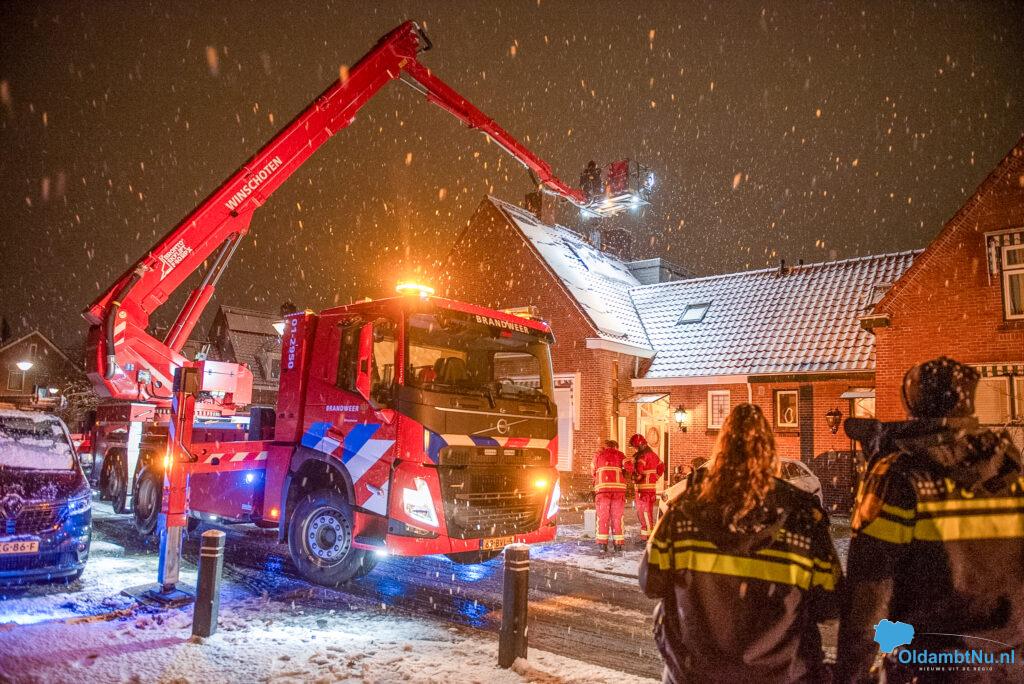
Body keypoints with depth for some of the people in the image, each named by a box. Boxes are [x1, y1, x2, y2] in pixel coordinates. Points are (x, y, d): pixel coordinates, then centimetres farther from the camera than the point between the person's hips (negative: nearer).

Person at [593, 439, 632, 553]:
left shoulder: (598, 454, 16)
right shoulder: (620, 454, 14)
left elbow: (594, 472, 16)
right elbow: (629, 467, 0)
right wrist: (626, 475, 19)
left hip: (603, 488, 0)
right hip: (618, 488, 0)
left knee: (603, 516, 3)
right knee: (617, 516, 7)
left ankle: (603, 544, -4)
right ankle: (618, 544, 6)